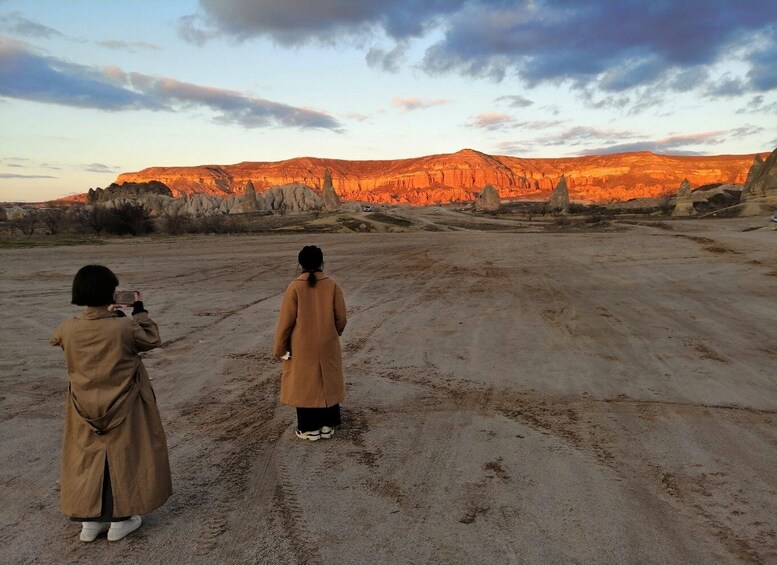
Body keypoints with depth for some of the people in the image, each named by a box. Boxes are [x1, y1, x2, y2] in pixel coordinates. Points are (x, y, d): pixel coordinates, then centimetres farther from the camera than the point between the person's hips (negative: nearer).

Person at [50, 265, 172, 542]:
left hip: (85, 409, 3)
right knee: (124, 456, 11)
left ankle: (90, 520, 25)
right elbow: (151, 340, -3)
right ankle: (120, 520, 20)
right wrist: (139, 310, 6)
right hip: (124, 407, -3)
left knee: (88, 457, 17)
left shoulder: (69, 328, -12)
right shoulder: (126, 327, -22)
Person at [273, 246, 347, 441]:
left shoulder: (295, 287, -12)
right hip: (327, 346, 2)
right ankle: (327, 425, 22)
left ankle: (309, 428, 18)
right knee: (328, 383, 14)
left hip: (302, 348, -2)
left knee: (304, 385, 10)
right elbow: (341, 318, -2)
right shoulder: (332, 286, -6)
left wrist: (279, 347, 1)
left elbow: (286, 321, -10)